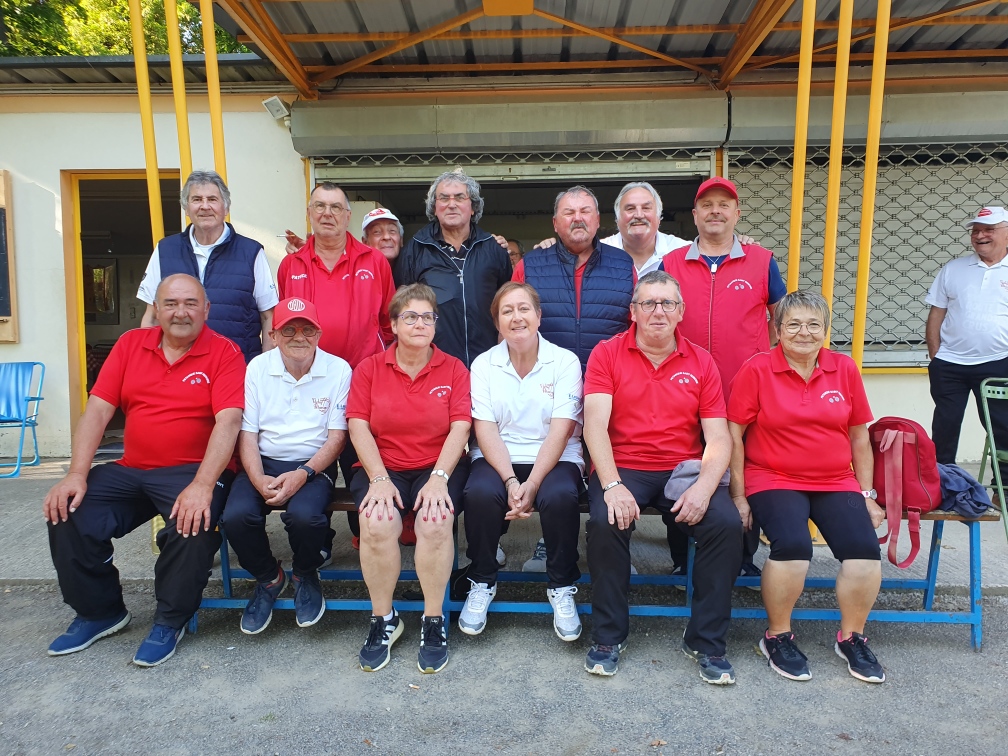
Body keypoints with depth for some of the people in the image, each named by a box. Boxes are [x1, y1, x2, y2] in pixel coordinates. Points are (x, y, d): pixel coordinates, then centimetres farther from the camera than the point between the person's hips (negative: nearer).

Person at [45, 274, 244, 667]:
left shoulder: (224, 352, -6)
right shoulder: (130, 344, 9)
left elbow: (228, 421, -18)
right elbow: (97, 410, 4)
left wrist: (202, 486, -29)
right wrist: (77, 474, -8)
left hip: (193, 471, -5)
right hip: (131, 470, 5)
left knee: (193, 523, -31)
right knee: (67, 514, -12)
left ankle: (170, 622, -4)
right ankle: (99, 611, 13)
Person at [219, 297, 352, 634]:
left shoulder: (338, 370, -4)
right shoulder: (257, 367, 2)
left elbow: (336, 437, -4)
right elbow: (247, 433, 0)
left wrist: (303, 474, -19)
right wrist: (259, 480, -16)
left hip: (313, 465, -2)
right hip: (264, 462, 3)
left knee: (304, 516, -32)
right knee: (236, 516, -25)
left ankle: (305, 576, 6)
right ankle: (269, 579, 9)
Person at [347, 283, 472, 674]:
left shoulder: (454, 369, 5)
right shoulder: (369, 369, 7)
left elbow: (460, 428, -4)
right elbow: (358, 426, -1)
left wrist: (439, 477, -17)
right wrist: (379, 479, -14)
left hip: (439, 466, 0)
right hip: (383, 467, 1)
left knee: (435, 521, -30)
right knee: (377, 523, -28)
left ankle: (434, 621, -8)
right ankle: (383, 619, -4)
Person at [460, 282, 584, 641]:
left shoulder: (565, 361, 0)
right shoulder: (484, 364, 5)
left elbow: (560, 431, -9)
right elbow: (485, 430, -4)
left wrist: (532, 484, -21)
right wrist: (510, 481, -19)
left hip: (554, 459, -1)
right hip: (497, 460, 1)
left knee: (559, 496, -33)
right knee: (480, 493, -31)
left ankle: (562, 587, -7)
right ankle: (482, 582, -4)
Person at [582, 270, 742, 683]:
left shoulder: (701, 362, 8)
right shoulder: (607, 354, 3)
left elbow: (718, 437, 2)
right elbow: (595, 422, -10)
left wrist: (704, 486, -18)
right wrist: (611, 485, -23)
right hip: (622, 468, -2)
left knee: (727, 523, -23)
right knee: (606, 523, -30)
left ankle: (706, 641, -3)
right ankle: (608, 637, -7)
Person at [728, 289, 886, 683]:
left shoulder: (845, 369, 7)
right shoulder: (757, 370, -4)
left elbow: (859, 436, 13)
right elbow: (734, 434, -4)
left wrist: (867, 495, 12)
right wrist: (738, 496, -6)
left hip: (836, 483, 4)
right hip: (774, 481, -4)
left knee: (865, 548, -18)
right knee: (793, 544, -28)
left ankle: (852, 637, 9)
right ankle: (777, 637, -2)